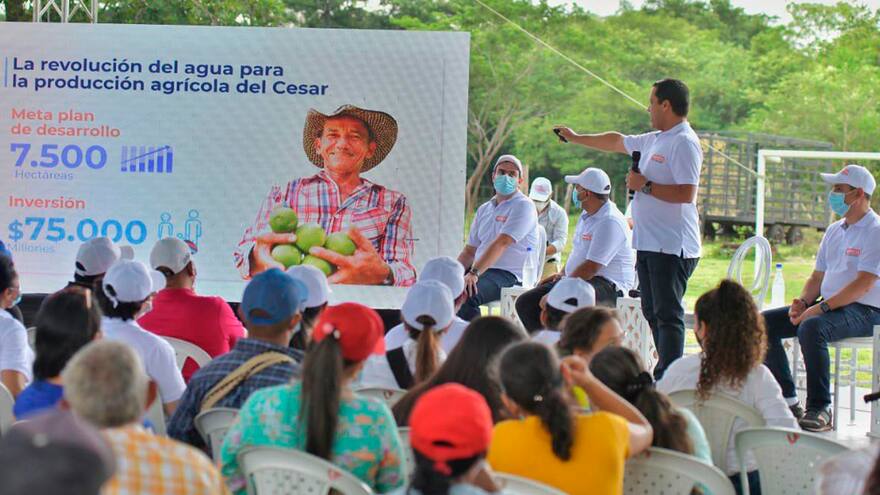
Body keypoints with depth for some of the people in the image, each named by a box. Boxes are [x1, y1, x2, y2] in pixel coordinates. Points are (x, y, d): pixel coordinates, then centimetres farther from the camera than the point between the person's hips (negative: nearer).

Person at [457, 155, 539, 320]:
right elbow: (470, 251, 20)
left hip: (509, 275, -8)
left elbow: (501, 243, -18)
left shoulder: (523, 206, -6)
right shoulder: (484, 209, 20)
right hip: (481, 271, 8)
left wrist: (474, 273, -27)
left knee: (466, 293, -33)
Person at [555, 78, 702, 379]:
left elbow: (686, 193, -23)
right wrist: (575, 138, 45)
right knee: (653, 312, 9)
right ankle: (666, 376, 11)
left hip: (672, 246, -10)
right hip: (648, 243, 10)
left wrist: (645, 186, -13)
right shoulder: (654, 141, 18)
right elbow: (617, 142, 35)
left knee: (668, 315, -13)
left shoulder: (684, 143, -13)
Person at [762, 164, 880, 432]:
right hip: (830, 306, 9)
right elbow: (818, 277, 20)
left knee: (812, 327, -37)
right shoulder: (834, 230, 18)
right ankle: (787, 400, -6)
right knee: (765, 322, -4)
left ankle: (820, 410, -32)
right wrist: (802, 302, -1)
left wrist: (822, 307, -23)